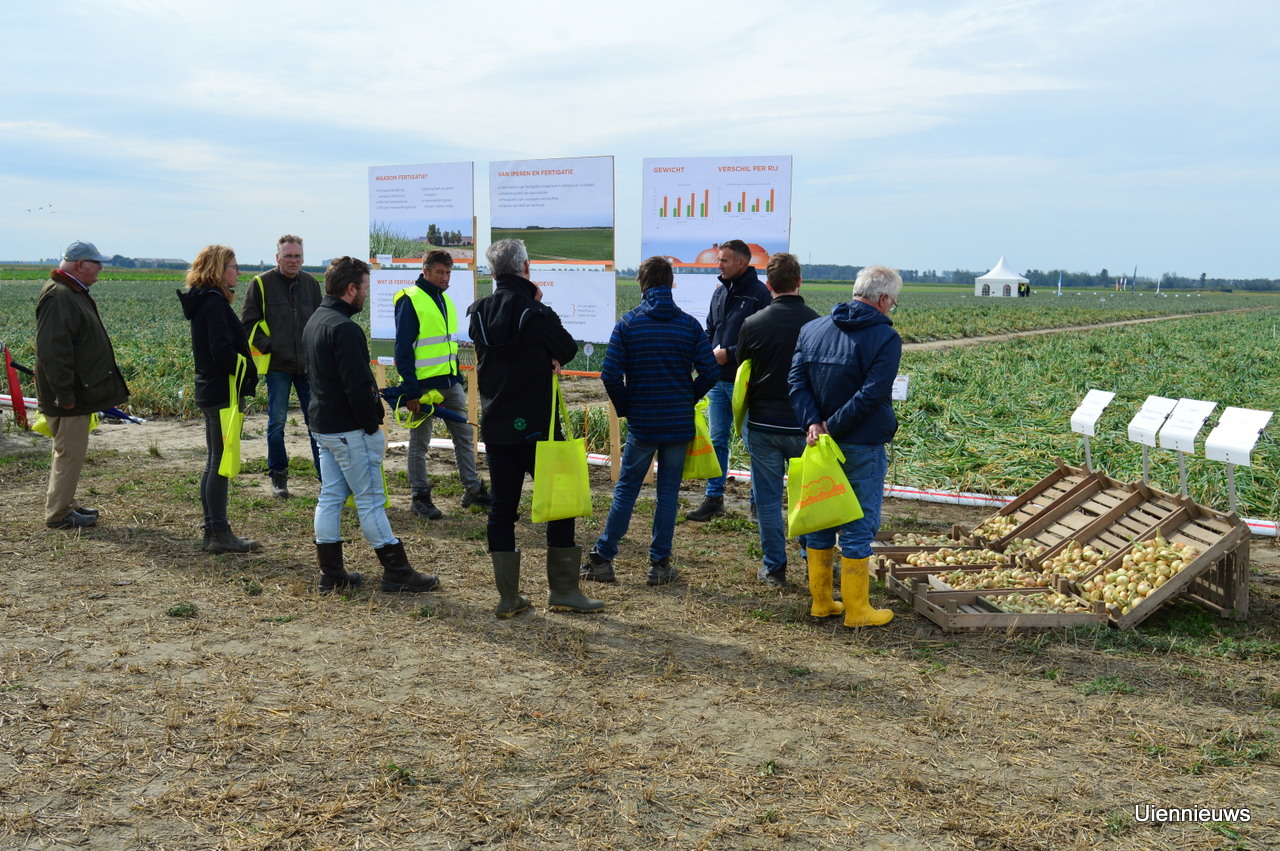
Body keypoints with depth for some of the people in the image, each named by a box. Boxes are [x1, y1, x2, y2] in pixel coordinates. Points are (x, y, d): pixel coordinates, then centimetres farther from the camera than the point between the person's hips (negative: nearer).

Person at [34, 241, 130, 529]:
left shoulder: (74, 293, 16)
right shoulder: (58, 296, -19)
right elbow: (52, 350, -25)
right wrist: (64, 394, -26)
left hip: (81, 391, 11)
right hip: (69, 395, -11)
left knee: (71, 450, 18)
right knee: (70, 452, -4)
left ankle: (66, 503, 28)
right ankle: (58, 514, 5)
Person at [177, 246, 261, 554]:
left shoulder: (204, 301, 15)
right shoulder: (215, 303, -15)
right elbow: (223, 350, -23)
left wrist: (246, 372, 8)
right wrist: (249, 372, -12)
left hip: (210, 390, 10)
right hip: (223, 392, -10)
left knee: (214, 463, 13)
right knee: (221, 464, -4)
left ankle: (212, 533, 20)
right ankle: (220, 535, 2)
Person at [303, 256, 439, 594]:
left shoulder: (314, 322, 12)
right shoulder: (344, 328, -20)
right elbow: (356, 386, -23)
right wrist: (373, 426, -14)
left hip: (322, 424, 10)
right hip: (349, 430, -10)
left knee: (330, 496, 11)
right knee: (370, 500, -3)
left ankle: (331, 573, 17)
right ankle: (397, 573, 6)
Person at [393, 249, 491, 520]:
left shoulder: (445, 300, 12)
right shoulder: (410, 300, -11)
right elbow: (403, 350, -14)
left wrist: (458, 377, 17)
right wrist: (411, 391, -18)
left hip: (450, 383, 8)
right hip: (423, 384, -8)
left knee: (464, 435, 11)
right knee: (420, 442, 3)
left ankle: (473, 489, 21)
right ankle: (420, 497, 12)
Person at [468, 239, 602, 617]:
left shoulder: (479, 314, 1)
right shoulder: (537, 315, -14)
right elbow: (568, 350, -1)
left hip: (495, 427, 5)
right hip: (536, 427, -5)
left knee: (502, 507, 9)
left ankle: (508, 597, 11)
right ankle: (563, 590, 8)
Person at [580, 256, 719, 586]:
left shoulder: (627, 324, -5)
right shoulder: (689, 324, -1)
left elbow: (610, 375, -10)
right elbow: (710, 372, -3)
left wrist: (625, 408, 5)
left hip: (641, 423, 0)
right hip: (679, 423, 1)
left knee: (626, 489, 10)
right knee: (668, 491, 8)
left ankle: (602, 558, 12)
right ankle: (660, 564, 12)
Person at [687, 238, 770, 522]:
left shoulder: (758, 294, -11)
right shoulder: (720, 292, 12)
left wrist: (729, 354, -17)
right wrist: (708, 353, 2)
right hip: (718, 379, 7)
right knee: (717, 440, 12)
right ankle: (714, 498, 21)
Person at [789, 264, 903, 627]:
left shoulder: (812, 329, 7)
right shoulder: (885, 337, -10)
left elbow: (796, 380, -2)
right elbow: (871, 394, -19)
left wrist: (813, 423, -11)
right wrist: (833, 428, -15)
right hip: (863, 448, -5)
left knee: (819, 521, 15)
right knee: (858, 528, 3)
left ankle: (821, 600, 23)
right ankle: (856, 610, 10)